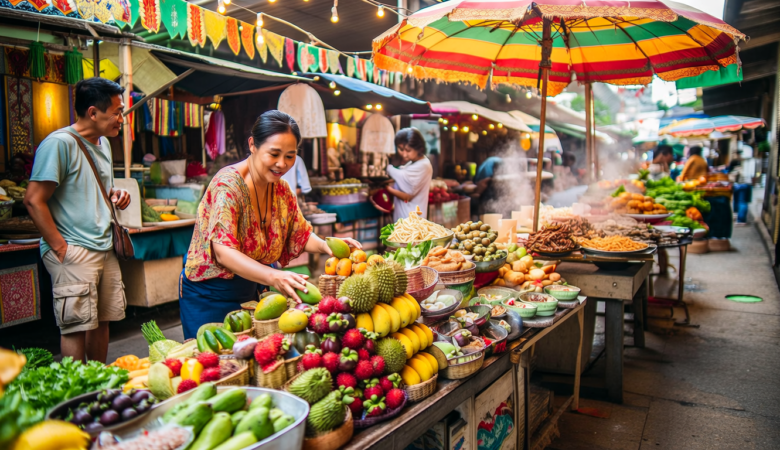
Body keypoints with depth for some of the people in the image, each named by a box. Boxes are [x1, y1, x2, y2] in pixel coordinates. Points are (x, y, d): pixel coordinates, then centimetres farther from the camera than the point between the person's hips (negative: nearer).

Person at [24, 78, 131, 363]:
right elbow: (34, 200, -15)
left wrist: (115, 195, 6)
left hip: (105, 250, 8)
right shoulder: (59, 143, -12)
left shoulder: (103, 143, 15)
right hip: (74, 253, -8)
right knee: (76, 326, -3)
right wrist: (61, 248, -16)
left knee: (102, 321, 13)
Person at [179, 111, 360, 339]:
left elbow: (300, 233, 8)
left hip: (250, 293, 6)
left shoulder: (281, 188, -1)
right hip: (208, 298, -6)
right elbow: (223, 252, -33)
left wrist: (325, 245, -15)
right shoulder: (227, 185, -23)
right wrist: (273, 277, -47)